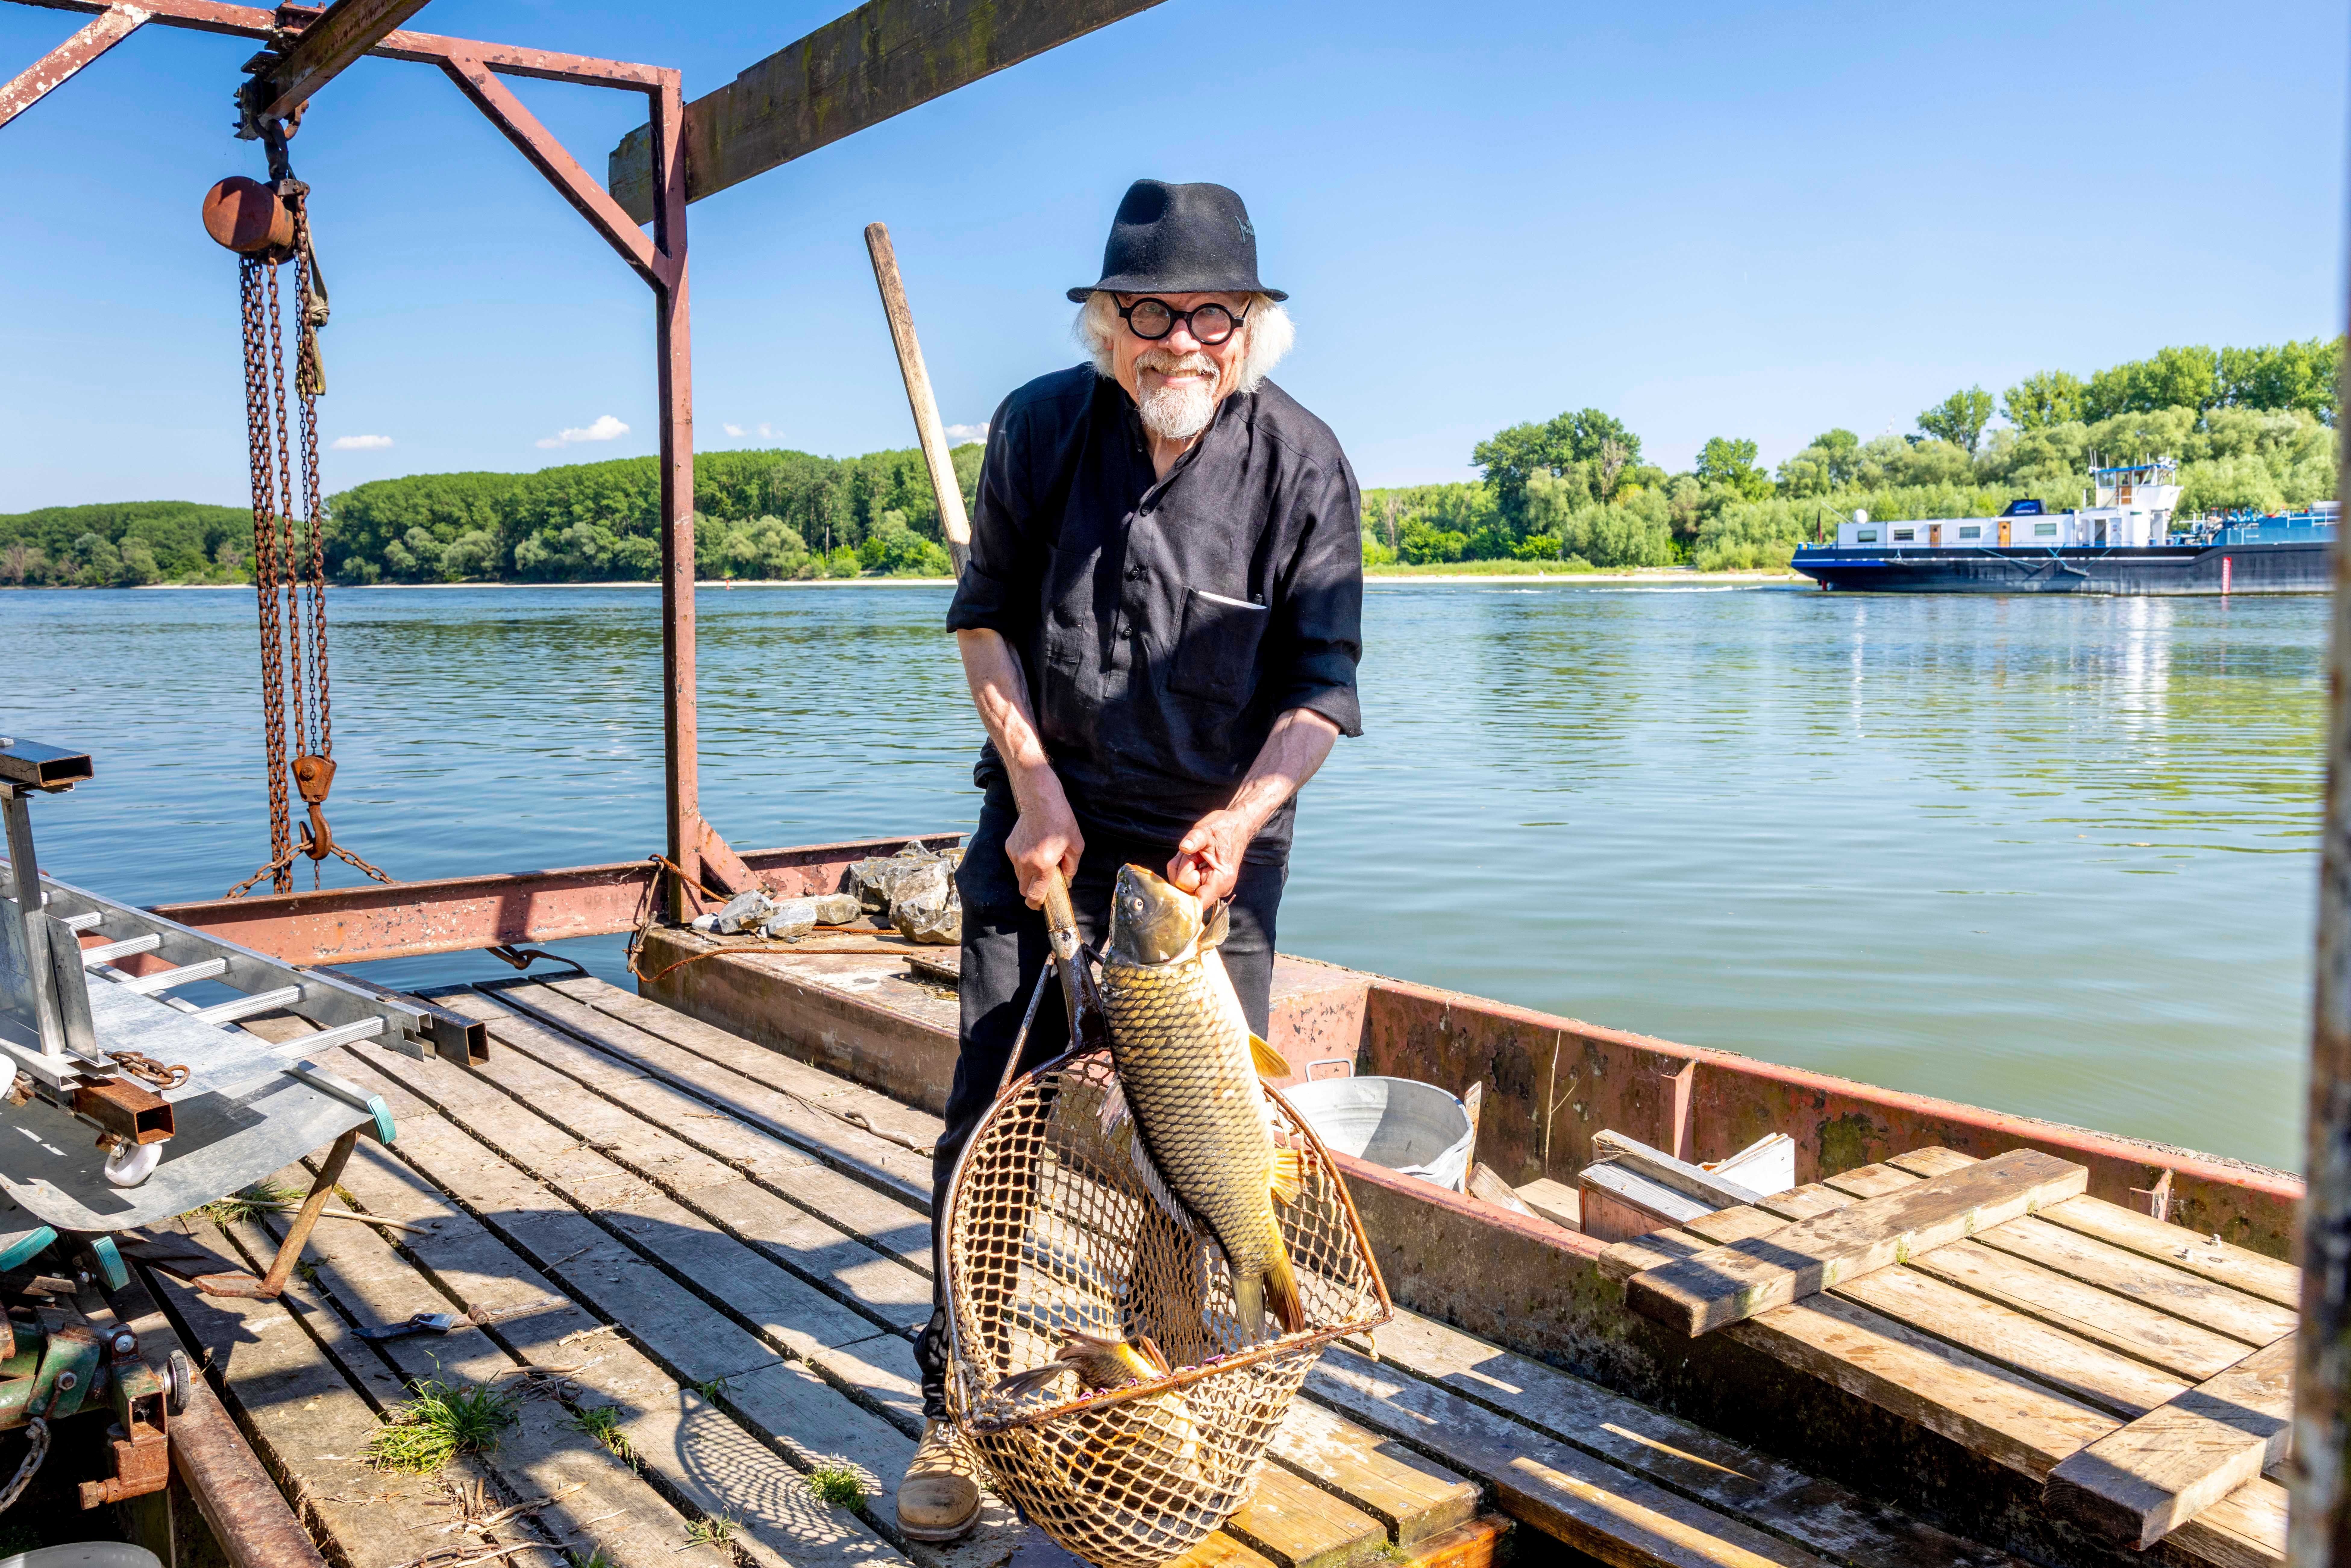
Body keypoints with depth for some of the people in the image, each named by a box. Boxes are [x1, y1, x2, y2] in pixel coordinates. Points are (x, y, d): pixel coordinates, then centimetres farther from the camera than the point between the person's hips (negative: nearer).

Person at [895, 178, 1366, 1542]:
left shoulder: (1303, 461, -10)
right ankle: (961, 1414, 15)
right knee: (995, 1117, 0)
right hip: (1047, 826, 1)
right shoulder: (1042, 427, -5)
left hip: (1218, 846, -1)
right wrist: (1036, 789, -5)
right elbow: (986, 614, 5)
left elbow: (1322, 685, -9)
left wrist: (1243, 814, -26)